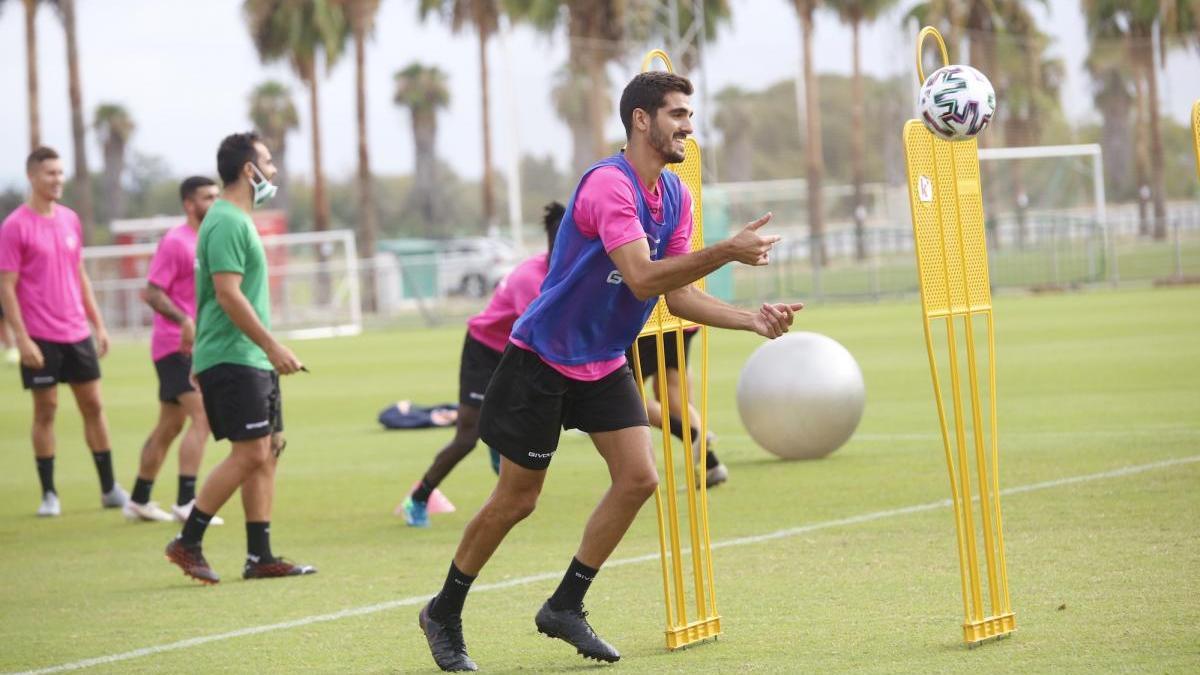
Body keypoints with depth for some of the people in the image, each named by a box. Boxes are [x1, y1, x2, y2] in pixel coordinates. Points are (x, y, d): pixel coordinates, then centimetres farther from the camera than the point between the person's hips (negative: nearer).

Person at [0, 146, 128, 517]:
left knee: (94, 406, 7)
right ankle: (49, 494, 9)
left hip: (77, 333, 5)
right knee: (45, 410, 0)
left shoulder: (70, 219, 10)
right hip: (41, 338, -5)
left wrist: (98, 324, 14)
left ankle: (109, 489, 14)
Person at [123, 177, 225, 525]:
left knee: (170, 425, 14)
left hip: (195, 347, 9)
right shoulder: (175, 242, -12)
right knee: (202, 416, -19)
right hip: (176, 345, -9)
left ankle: (139, 501, 23)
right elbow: (152, 292, -18)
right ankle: (185, 502, -20)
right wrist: (184, 321, -29)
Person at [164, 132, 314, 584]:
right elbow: (229, 294, -22)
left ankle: (259, 557, 8)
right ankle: (187, 543, -5)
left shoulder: (236, 220, 18)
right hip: (232, 358, -10)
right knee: (249, 453, -12)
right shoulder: (227, 223, -14)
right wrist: (272, 346, -21)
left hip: (251, 360, 10)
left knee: (267, 451, 7)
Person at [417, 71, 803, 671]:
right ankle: (444, 614, 18)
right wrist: (726, 252, -37)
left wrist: (751, 320, -9)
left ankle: (565, 607, 7)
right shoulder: (608, 184, -24)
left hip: (605, 364, 8)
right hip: (542, 358, -8)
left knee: (638, 478, -6)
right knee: (516, 499, 0)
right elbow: (642, 279, -34)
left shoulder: (675, 196, 3)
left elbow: (678, 295, 4)